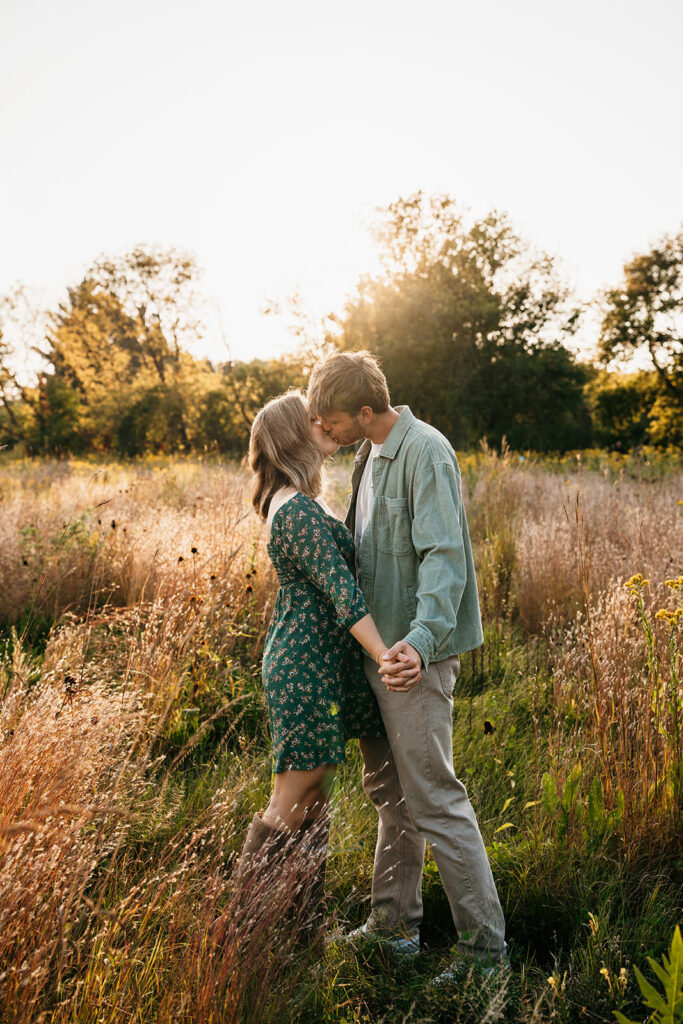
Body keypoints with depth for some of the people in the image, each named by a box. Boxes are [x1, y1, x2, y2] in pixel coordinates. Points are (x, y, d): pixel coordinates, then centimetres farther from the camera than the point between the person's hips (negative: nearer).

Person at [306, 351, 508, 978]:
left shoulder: (425, 451, -16)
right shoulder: (372, 455, 13)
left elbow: (445, 555, -25)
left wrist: (421, 641, -36)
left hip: (415, 655, -10)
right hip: (376, 648, 10)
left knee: (434, 800, -3)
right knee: (388, 791, 18)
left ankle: (485, 946, 12)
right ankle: (394, 924, 33)